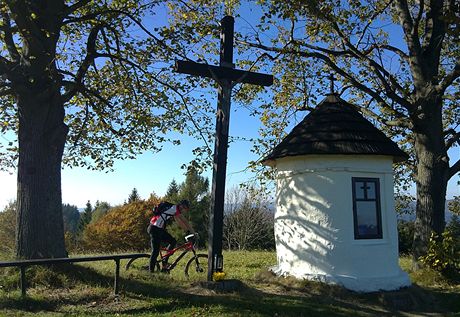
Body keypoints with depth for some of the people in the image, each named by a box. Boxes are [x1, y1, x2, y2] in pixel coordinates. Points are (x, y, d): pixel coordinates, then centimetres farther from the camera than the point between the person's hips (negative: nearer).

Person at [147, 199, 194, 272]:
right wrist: (193, 232, -6)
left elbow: (180, 223, 23)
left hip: (160, 229, 10)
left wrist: (188, 230, 20)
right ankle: (151, 271, 0)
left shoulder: (174, 211, 15)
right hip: (155, 229, -10)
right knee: (155, 251, -7)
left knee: (173, 241, 8)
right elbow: (185, 221, -11)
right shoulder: (175, 208, -14)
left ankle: (164, 262, 13)